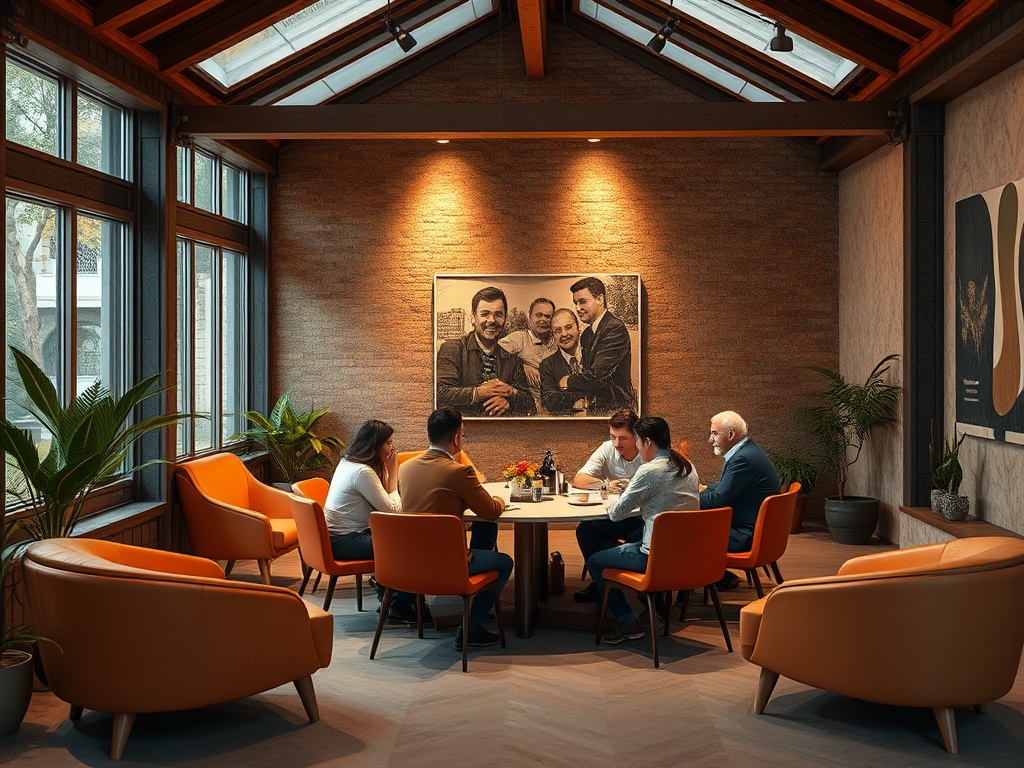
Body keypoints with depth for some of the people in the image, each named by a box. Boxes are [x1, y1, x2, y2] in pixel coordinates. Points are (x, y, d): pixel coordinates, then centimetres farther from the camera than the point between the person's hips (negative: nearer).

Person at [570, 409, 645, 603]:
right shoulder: (607, 450, 0)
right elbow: (579, 480, -6)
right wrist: (606, 485, -24)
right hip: (617, 517, 4)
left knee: (638, 538, -35)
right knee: (585, 529, -21)